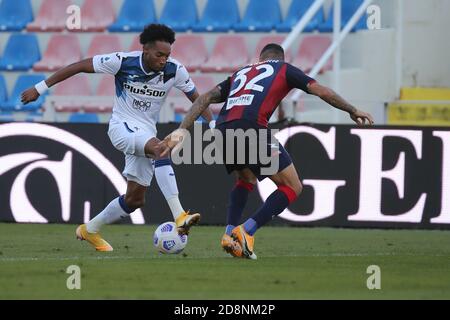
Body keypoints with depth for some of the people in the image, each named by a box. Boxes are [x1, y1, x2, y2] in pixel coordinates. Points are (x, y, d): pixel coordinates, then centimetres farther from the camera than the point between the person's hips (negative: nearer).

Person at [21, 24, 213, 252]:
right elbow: (79, 67, -10)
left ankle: (90, 230, 27)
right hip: (122, 126, -5)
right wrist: (41, 88, -8)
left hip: (146, 132, 5)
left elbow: (196, 98, 5)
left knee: (135, 199, 3)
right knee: (160, 149, -35)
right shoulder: (122, 62, -18)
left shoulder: (175, 71, -11)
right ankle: (180, 217, -44)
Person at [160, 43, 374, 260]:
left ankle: (229, 234, 15)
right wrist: (352, 111, 31)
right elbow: (322, 92, 18)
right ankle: (246, 232, -9)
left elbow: (206, 98, 24)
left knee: (246, 179, 33)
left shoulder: (241, 73, 34)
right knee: (292, 188, 6)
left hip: (222, 129, 6)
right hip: (252, 128, -6)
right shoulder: (284, 69, 23)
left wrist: (182, 130, 18)